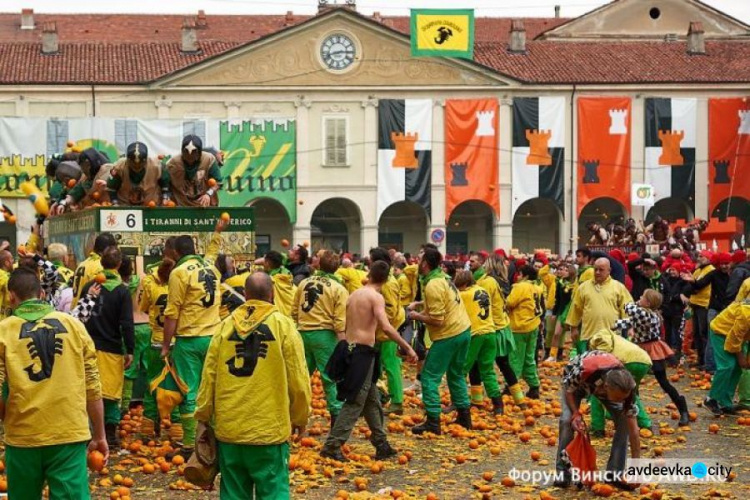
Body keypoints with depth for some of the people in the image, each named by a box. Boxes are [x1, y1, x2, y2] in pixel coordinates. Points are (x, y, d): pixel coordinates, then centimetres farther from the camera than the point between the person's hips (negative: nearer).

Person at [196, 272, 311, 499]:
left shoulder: (226, 325, 4)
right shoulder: (282, 324, -5)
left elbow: (209, 376, 6)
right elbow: (298, 379, -5)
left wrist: (203, 414, 18)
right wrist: (300, 417, 9)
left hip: (228, 428, 3)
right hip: (269, 428, -3)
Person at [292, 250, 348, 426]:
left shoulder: (304, 283, 9)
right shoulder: (339, 289, -5)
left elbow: (294, 311, 13)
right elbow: (340, 321, -9)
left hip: (303, 332, 4)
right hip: (324, 334, -4)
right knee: (331, 377, 1)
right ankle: (336, 415, 1)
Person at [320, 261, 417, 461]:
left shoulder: (354, 294, 12)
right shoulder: (376, 297, -12)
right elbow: (386, 327, -24)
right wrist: (408, 348, -20)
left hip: (349, 348, 8)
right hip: (362, 352, -8)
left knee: (372, 400, 17)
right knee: (355, 403, -3)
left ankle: (381, 445, 23)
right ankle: (332, 445, -5)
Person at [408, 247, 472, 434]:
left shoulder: (433, 286, -19)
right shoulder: (442, 277, 10)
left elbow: (437, 320, -21)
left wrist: (417, 316, -7)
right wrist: (418, 304, 18)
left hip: (448, 335, -9)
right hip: (463, 330, 9)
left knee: (429, 377, -3)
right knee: (456, 374, 21)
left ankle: (433, 422, -4)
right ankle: (464, 416, 25)